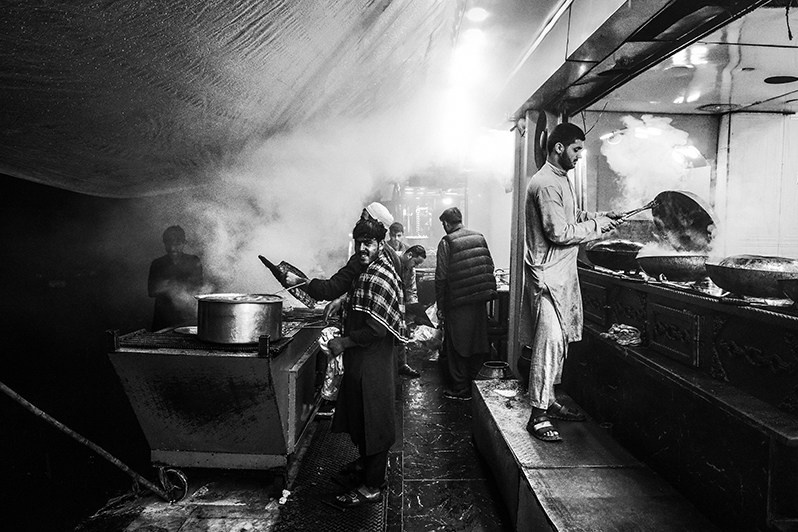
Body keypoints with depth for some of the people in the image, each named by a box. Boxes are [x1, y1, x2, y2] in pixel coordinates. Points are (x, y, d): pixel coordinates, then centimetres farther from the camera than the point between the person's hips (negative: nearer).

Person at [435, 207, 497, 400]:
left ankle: (461, 389, 13)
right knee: (477, 340, 16)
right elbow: (489, 267, 9)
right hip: (480, 300, 5)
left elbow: (441, 277, -11)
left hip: (457, 303, -5)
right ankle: (475, 383, 28)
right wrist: (487, 293, 17)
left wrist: (440, 306, -4)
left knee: (456, 345, 6)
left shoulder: (446, 243, -10)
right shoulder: (480, 238, 6)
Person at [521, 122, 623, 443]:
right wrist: (596, 226, -10)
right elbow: (560, 233, -21)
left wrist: (598, 217, 9)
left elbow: (571, 218, 23)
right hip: (548, 275, -11)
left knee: (558, 341, 15)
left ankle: (549, 402, 26)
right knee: (549, 342, -9)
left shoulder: (560, 180, 17)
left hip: (561, 274, 11)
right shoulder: (546, 184, -16)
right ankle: (538, 415, -1)